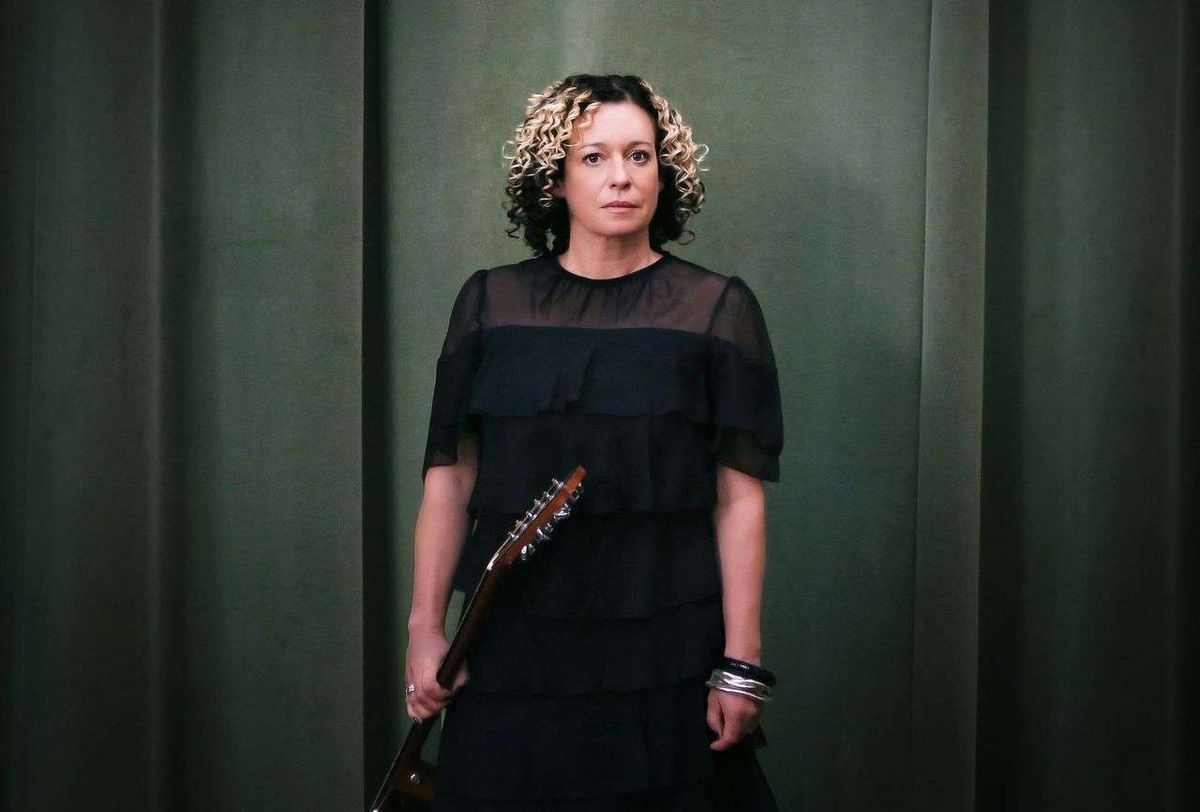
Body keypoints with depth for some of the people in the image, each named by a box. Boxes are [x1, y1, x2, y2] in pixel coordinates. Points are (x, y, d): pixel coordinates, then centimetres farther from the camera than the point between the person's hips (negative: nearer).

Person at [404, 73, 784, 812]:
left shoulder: (717, 309, -1)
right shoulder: (491, 304, 5)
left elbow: (740, 500, -5)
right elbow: (451, 479, 5)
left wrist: (742, 666, -10)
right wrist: (426, 627, -1)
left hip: (665, 647, -1)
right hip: (513, 643, 2)